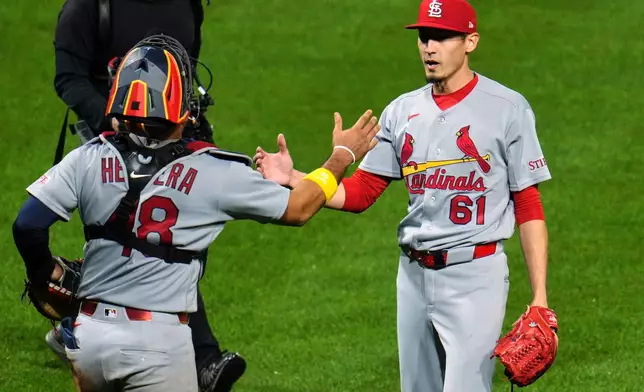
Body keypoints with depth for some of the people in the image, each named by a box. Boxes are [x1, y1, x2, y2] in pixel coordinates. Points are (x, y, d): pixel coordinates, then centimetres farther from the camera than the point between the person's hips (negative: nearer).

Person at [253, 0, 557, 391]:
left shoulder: (507, 108, -4)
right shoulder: (402, 111, 10)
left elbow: (529, 207, -5)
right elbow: (359, 193, 8)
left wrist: (540, 298, -10)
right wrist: (293, 179, -8)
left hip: (475, 275, -6)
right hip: (414, 274, 6)